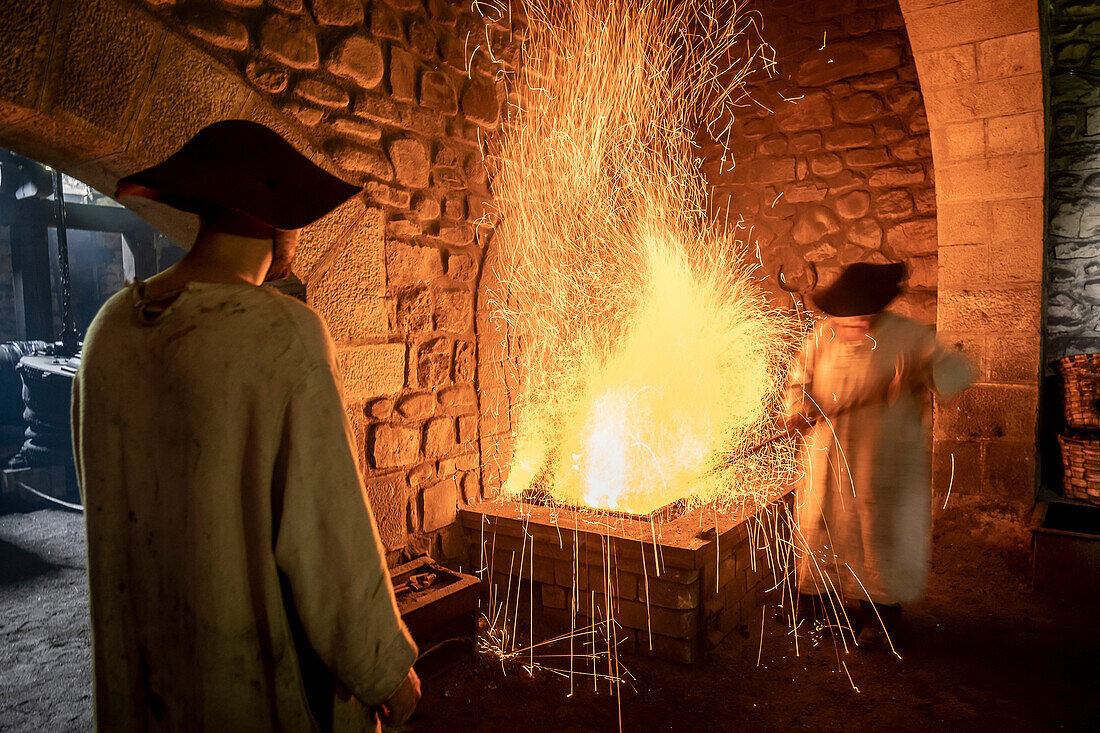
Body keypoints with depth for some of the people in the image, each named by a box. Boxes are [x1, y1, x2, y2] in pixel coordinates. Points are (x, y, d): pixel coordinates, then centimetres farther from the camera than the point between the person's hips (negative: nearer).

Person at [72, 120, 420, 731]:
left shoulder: (113, 327, -3)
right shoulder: (284, 335, -24)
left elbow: (108, 493, 7)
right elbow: (326, 526, -23)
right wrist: (387, 666, -9)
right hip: (266, 669, -6)